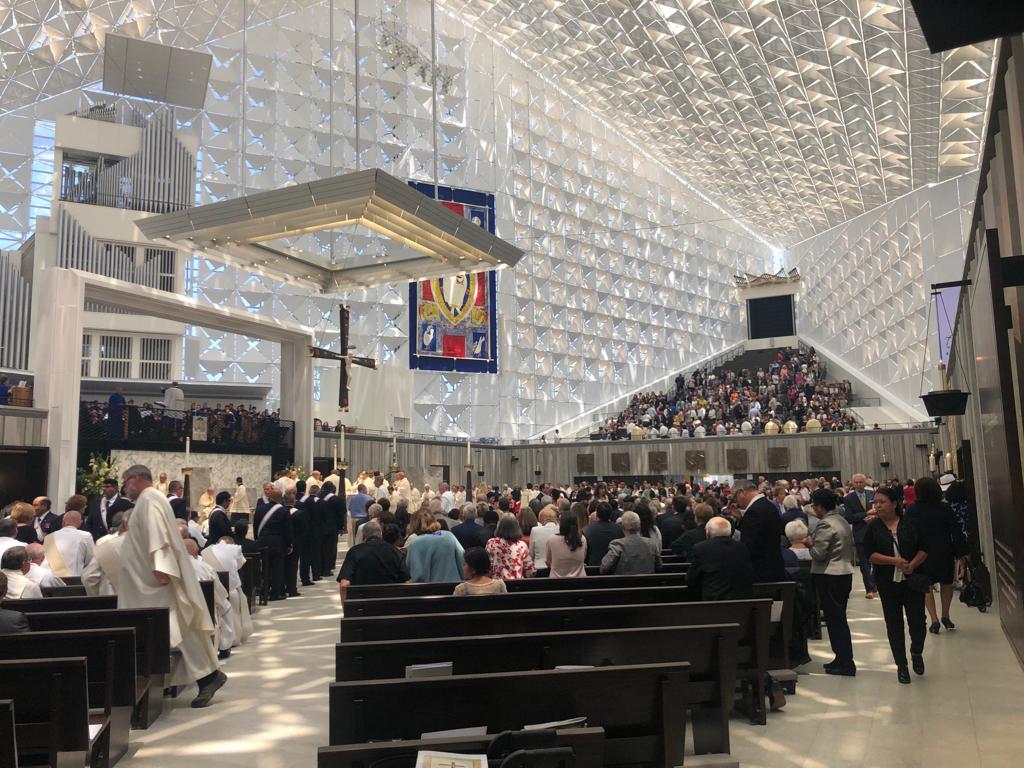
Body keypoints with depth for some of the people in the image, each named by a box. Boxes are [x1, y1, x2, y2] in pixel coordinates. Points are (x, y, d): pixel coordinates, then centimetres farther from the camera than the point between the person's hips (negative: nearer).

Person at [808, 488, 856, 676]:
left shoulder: (825, 524, -17)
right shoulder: (843, 520, 12)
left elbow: (818, 553, -20)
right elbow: (853, 546, 19)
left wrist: (810, 543, -1)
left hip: (829, 577, -9)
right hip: (845, 573, 9)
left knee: (834, 619, -3)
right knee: (840, 618, 15)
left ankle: (845, 662, 0)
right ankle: (844, 659, 22)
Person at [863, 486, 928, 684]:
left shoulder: (910, 524, -2)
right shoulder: (873, 527, -1)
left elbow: (924, 548, 0)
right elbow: (870, 554, -6)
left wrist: (912, 564, -17)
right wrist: (893, 561, -19)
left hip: (913, 580, -1)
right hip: (888, 583, 1)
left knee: (917, 622, -2)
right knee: (894, 624, 7)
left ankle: (916, 652, 29)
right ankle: (901, 665, 21)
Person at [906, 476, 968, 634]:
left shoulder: (911, 511, -8)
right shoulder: (945, 508, -8)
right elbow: (956, 532, -7)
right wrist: (961, 552, -2)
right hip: (945, 553, 1)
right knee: (946, 583, 19)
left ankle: (934, 620, 1)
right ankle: (945, 617, 24)